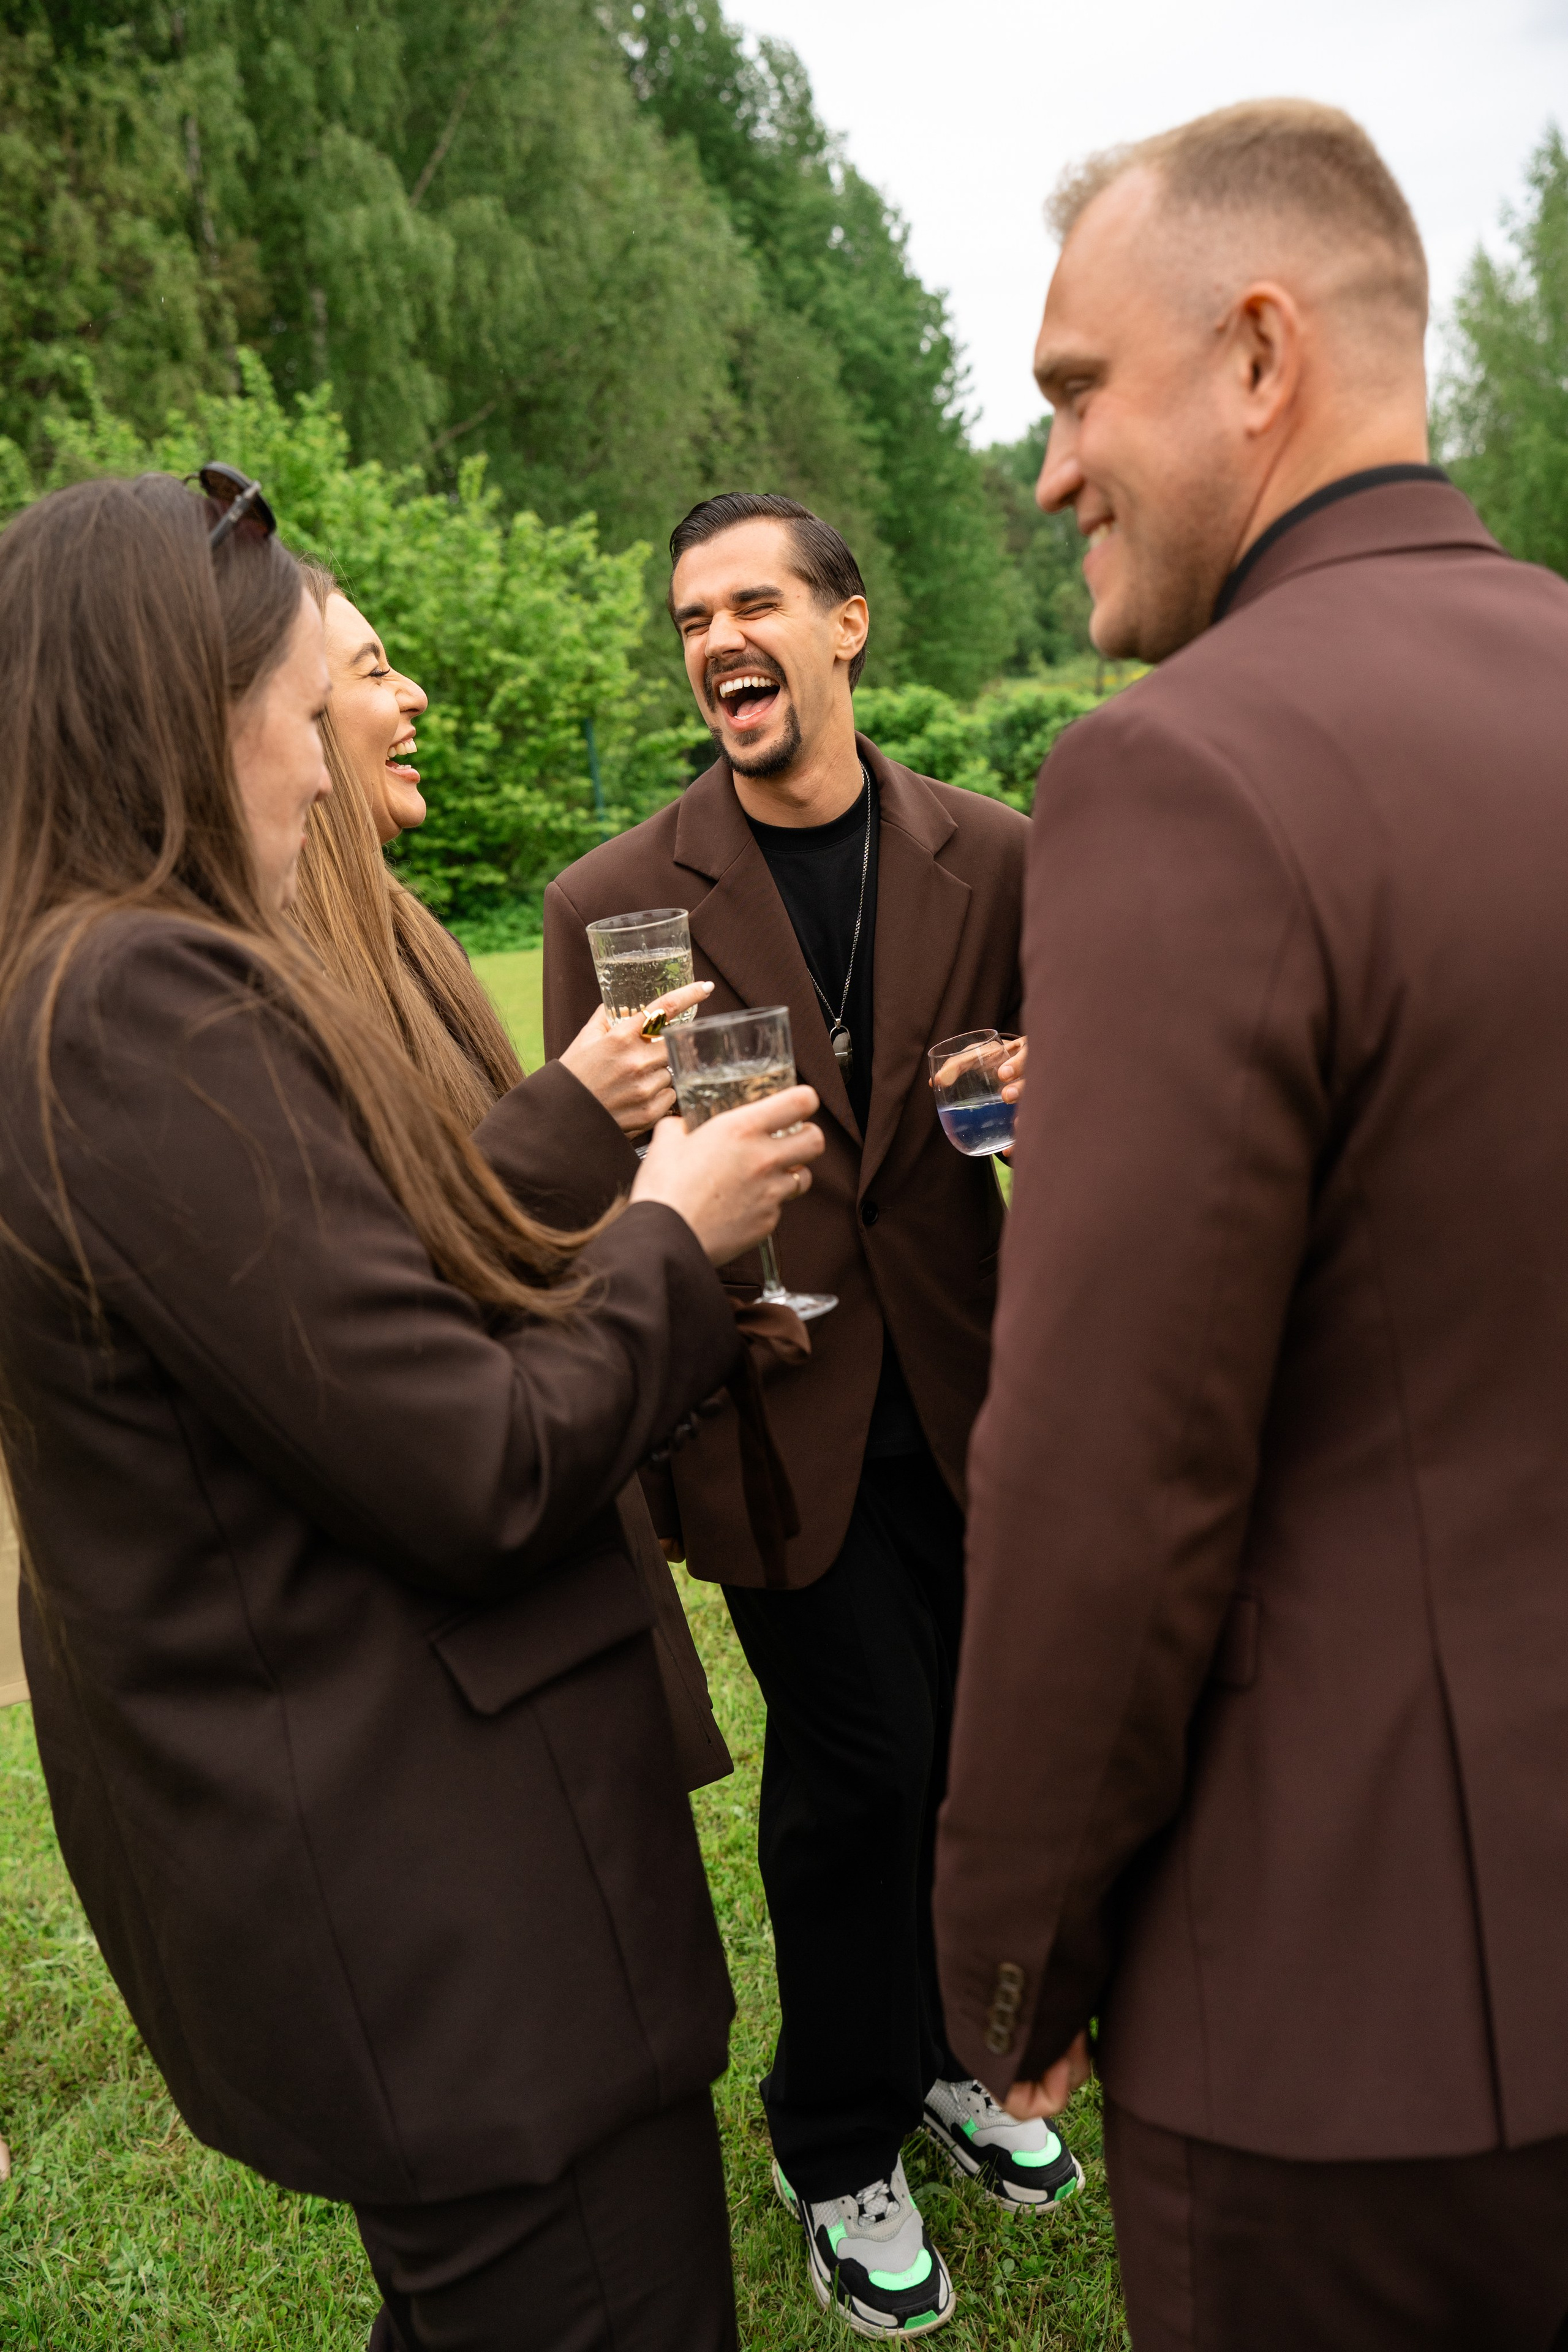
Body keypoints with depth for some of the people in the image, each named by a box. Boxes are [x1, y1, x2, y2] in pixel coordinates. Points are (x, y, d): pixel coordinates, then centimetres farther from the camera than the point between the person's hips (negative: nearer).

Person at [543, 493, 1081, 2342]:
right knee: (861, 1761, 6)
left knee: (969, 1745, 14)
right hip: (777, 1411, -3)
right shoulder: (614, 900, -6)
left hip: (963, 1394, 3)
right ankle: (841, 2140, 34)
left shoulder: (992, 859, 1)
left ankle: (935, 2049, 44)